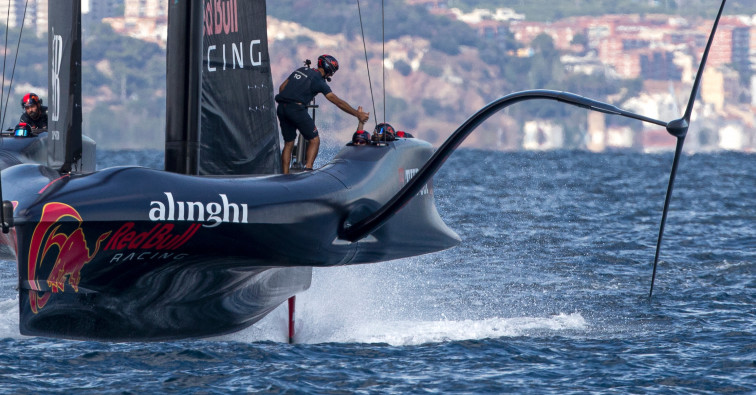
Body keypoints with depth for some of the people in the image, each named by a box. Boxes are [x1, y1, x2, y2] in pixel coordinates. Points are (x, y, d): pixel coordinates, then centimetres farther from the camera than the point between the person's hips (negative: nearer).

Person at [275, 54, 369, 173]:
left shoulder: (301, 70, 19)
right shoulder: (319, 81, -2)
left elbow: (282, 87, 21)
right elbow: (338, 102, -5)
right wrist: (357, 114, -2)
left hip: (281, 108, 7)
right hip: (297, 109, -7)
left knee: (288, 143, 16)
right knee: (314, 140, 5)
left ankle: (285, 176, 12)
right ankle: (308, 169, -11)